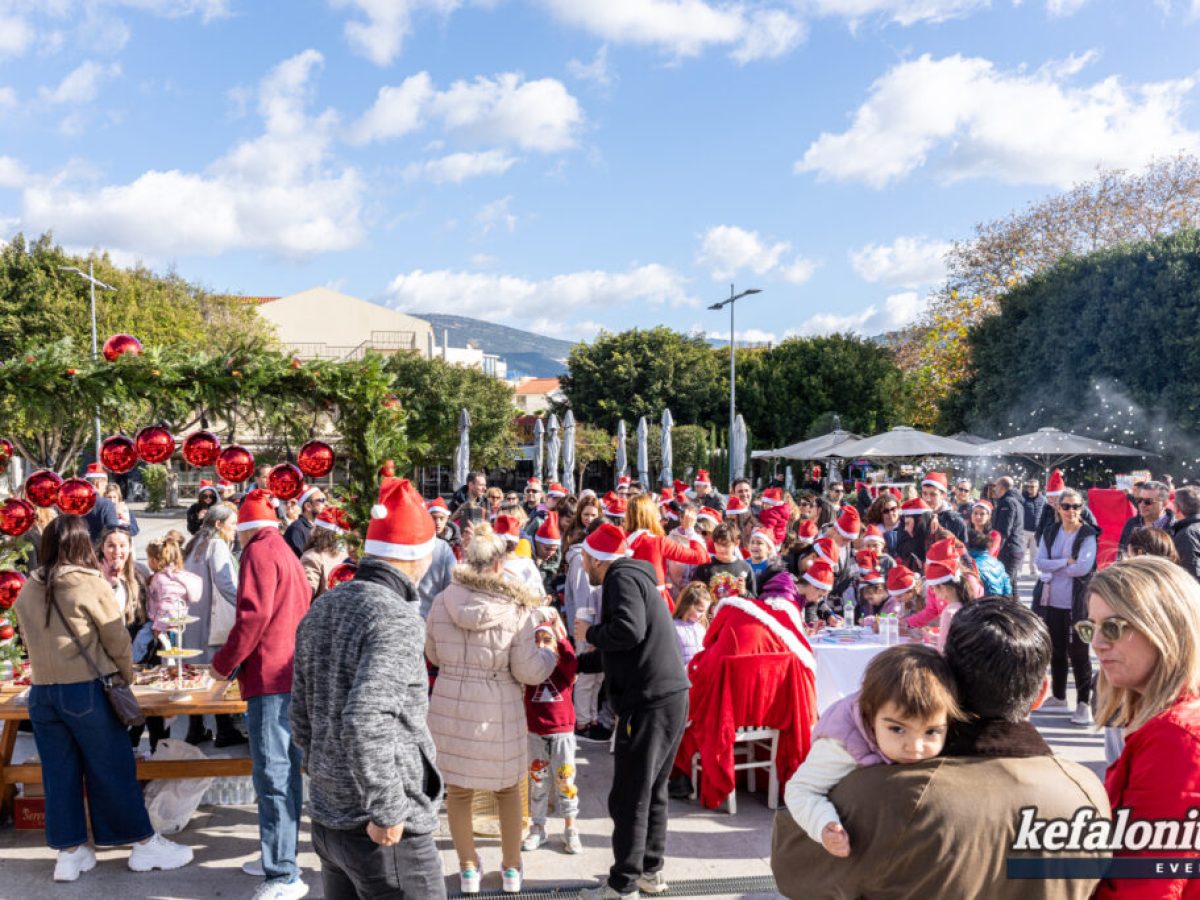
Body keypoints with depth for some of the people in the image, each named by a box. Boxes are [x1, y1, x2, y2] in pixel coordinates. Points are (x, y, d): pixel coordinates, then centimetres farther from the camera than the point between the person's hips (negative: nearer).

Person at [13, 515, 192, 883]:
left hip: (41, 692, 5)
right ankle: (145, 845, 14)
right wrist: (126, 677, 9)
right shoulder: (90, 584, -11)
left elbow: (28, 640, 11)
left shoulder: (27, 590, 4)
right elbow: (118, 639, -7)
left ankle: (70, 852, 19)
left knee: (59, 772, 12)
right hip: (87, 690, -5)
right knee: (112, 769, 4)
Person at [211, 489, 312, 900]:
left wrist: (223, 663, -6)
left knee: (271, 776, -9)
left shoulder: (259, 551, -7)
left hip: (270, 678, -10)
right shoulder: (287, 553, 21)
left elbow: (253, 615, -17)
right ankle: (282, 857, 23)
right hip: (291, 673, 10)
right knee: (285, 772, 14)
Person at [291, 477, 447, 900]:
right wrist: (386, 812, -22)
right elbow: (365, 719, -30)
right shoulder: (396, 619, -20)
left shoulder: (321, 610, 6)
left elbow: (301, 716, 12)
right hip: (387, 834, -8)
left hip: (327, 820, 8)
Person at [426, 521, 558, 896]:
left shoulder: (443, 601, -4)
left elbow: (433, 655, 10)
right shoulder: (517, 607, -13)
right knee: (508, 787, 19)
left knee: (457, 787, 16)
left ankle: (468, 868, 26)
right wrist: (550, 654, 10)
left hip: (449, 704, 2)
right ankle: (511, 868, 30)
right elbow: (527, 671, -10)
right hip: (498, 708, -1)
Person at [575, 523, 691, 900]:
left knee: (629, 797, 0)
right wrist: (575, 662, 31)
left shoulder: (622, 579, -9)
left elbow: (629, 630, -26)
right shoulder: (634, 577, 22)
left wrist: (590, 633, -9)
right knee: (653, 789, 19)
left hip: (649, 702, -10)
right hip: (670, 696, 10)